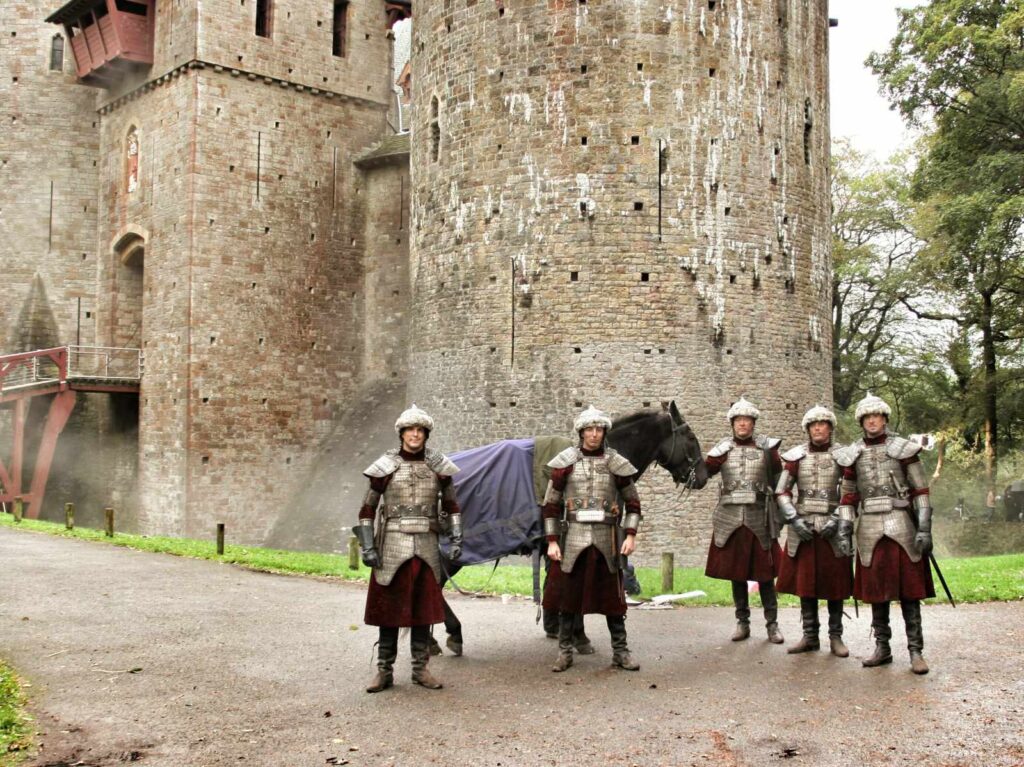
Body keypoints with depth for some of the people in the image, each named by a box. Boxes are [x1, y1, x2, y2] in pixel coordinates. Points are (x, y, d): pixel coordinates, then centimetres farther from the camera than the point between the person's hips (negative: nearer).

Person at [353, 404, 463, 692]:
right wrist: (368, 548, -7)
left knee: (424, 608, 7)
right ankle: (384, 671, 13)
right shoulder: (386, 466, -3)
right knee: (388, 607, 3)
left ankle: (420, 668, 20)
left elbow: (451, 505, 13)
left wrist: (456, 538, 3)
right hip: (392, 546, -2)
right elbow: (367, 510, 0)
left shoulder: (438, 465, 4)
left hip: (426, 547, 2)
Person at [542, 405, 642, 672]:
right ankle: (565, 652, 17)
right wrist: (552, 541, -3)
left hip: (606, 540, 1)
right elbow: (551, 504, 2)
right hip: (573, 539, 0)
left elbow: (633, 502, 8)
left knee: (612, 596, 7)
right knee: (568, 595, 5)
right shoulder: (565, 462, -1)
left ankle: (620, 652, 18)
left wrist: (630, 535, -4)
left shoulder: (616, 464, 1)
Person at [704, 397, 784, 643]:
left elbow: (781, 477, 2)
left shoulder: (766, 447, 2)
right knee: (736, 571, 8)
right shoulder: (723, 449, 5)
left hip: (759, 518, -2)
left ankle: (772, 623, 11)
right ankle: (742, 622, 19)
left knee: (765, 572, 2)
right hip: (731, 518, 2)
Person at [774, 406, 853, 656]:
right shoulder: (796, 456, 4)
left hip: (832, 528, -1)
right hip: (803, 527, 1)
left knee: (834, 582, 3)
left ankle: (835, 637, 12)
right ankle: (810, 636, 15)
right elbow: (782, 492, 2)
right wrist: (794, 519, -9)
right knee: (804, 581, 5)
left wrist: (838, 521, -12)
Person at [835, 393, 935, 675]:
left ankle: (916, 651, 4)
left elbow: (920, 491, -1)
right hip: (870, 528, 3)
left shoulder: (902, 449, 0)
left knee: (908, 588, -1)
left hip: (901, 526, -3)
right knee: (876, 589, 7)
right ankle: (882, 648, 16)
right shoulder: (852, 455, 9)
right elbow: (848, 497, 12)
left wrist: (924, 529, -8)